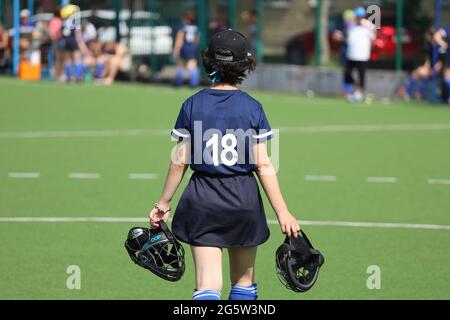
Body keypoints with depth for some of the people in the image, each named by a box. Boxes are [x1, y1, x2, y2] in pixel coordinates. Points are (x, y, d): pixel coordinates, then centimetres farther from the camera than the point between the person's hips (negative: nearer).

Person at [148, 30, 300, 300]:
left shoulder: (192, 105, -1)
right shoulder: (253, 108, -4)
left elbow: (179, 162, 0)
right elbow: (263, 165, -7)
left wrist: (164, 203, 10)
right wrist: (282, 211, -3)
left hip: (202, 199, 0)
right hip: (245, 199, 0)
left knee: (207, 286, -5)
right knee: (244, 281, 17)